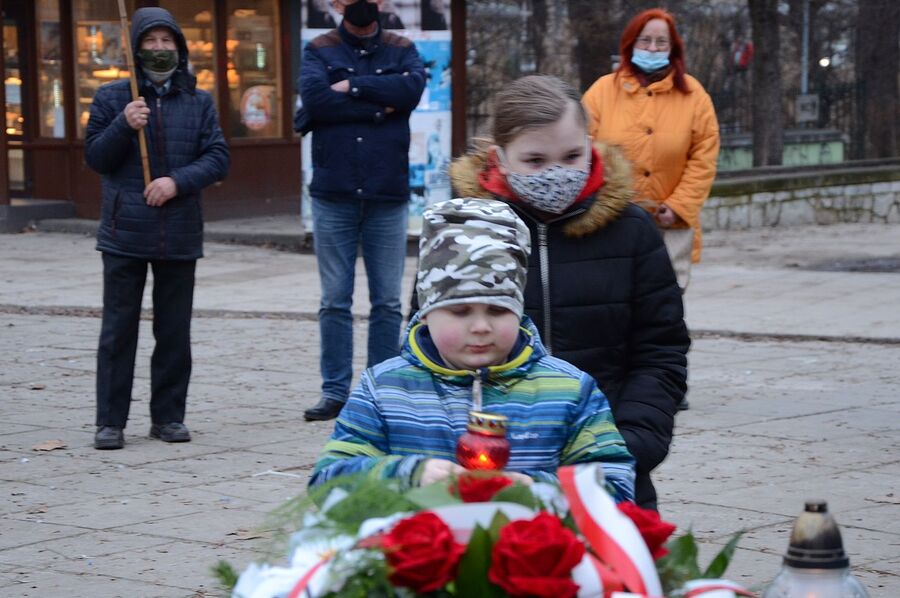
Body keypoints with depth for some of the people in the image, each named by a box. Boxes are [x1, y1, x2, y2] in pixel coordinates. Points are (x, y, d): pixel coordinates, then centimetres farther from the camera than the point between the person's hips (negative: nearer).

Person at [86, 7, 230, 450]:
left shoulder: (198, 102, 8)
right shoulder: (112, 97, 4)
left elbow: (218, 158, 2)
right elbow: (94, 157, 2)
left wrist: (178, 181, -13)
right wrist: (124, 126, -15)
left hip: (180, 235, 2)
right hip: (125, 234, -2)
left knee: (174, 331, 7)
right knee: (119, 329, 0)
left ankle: (168, 416, 17)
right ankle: (110, 421, 4)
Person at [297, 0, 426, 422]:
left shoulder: (402, 51, 9)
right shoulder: (319, 51, 7)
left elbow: (411, 88, -13)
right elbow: (314, 96, -13)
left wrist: (351, 87, -12)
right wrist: (378, 106, -11)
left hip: (388, 196, 1)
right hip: (334, 196, -1)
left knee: (387, 303, 5)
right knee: (335, 302, 3)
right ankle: (335, 392, 9)